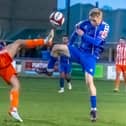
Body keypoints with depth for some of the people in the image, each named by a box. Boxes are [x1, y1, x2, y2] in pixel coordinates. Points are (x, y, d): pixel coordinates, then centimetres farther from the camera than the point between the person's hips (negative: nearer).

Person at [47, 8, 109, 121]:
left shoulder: (105, 27, -12)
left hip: (90, 56, -4)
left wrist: (83, 35, -24)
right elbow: (76, 32, 16)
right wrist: (69, 47, 23)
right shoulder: (85, 24, -4)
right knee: (56, 47, -11)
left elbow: (97, 42, -25)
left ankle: (94, 109, -3)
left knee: (89, 81, -14)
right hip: (79, 52, 4)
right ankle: (49, 69, 10)